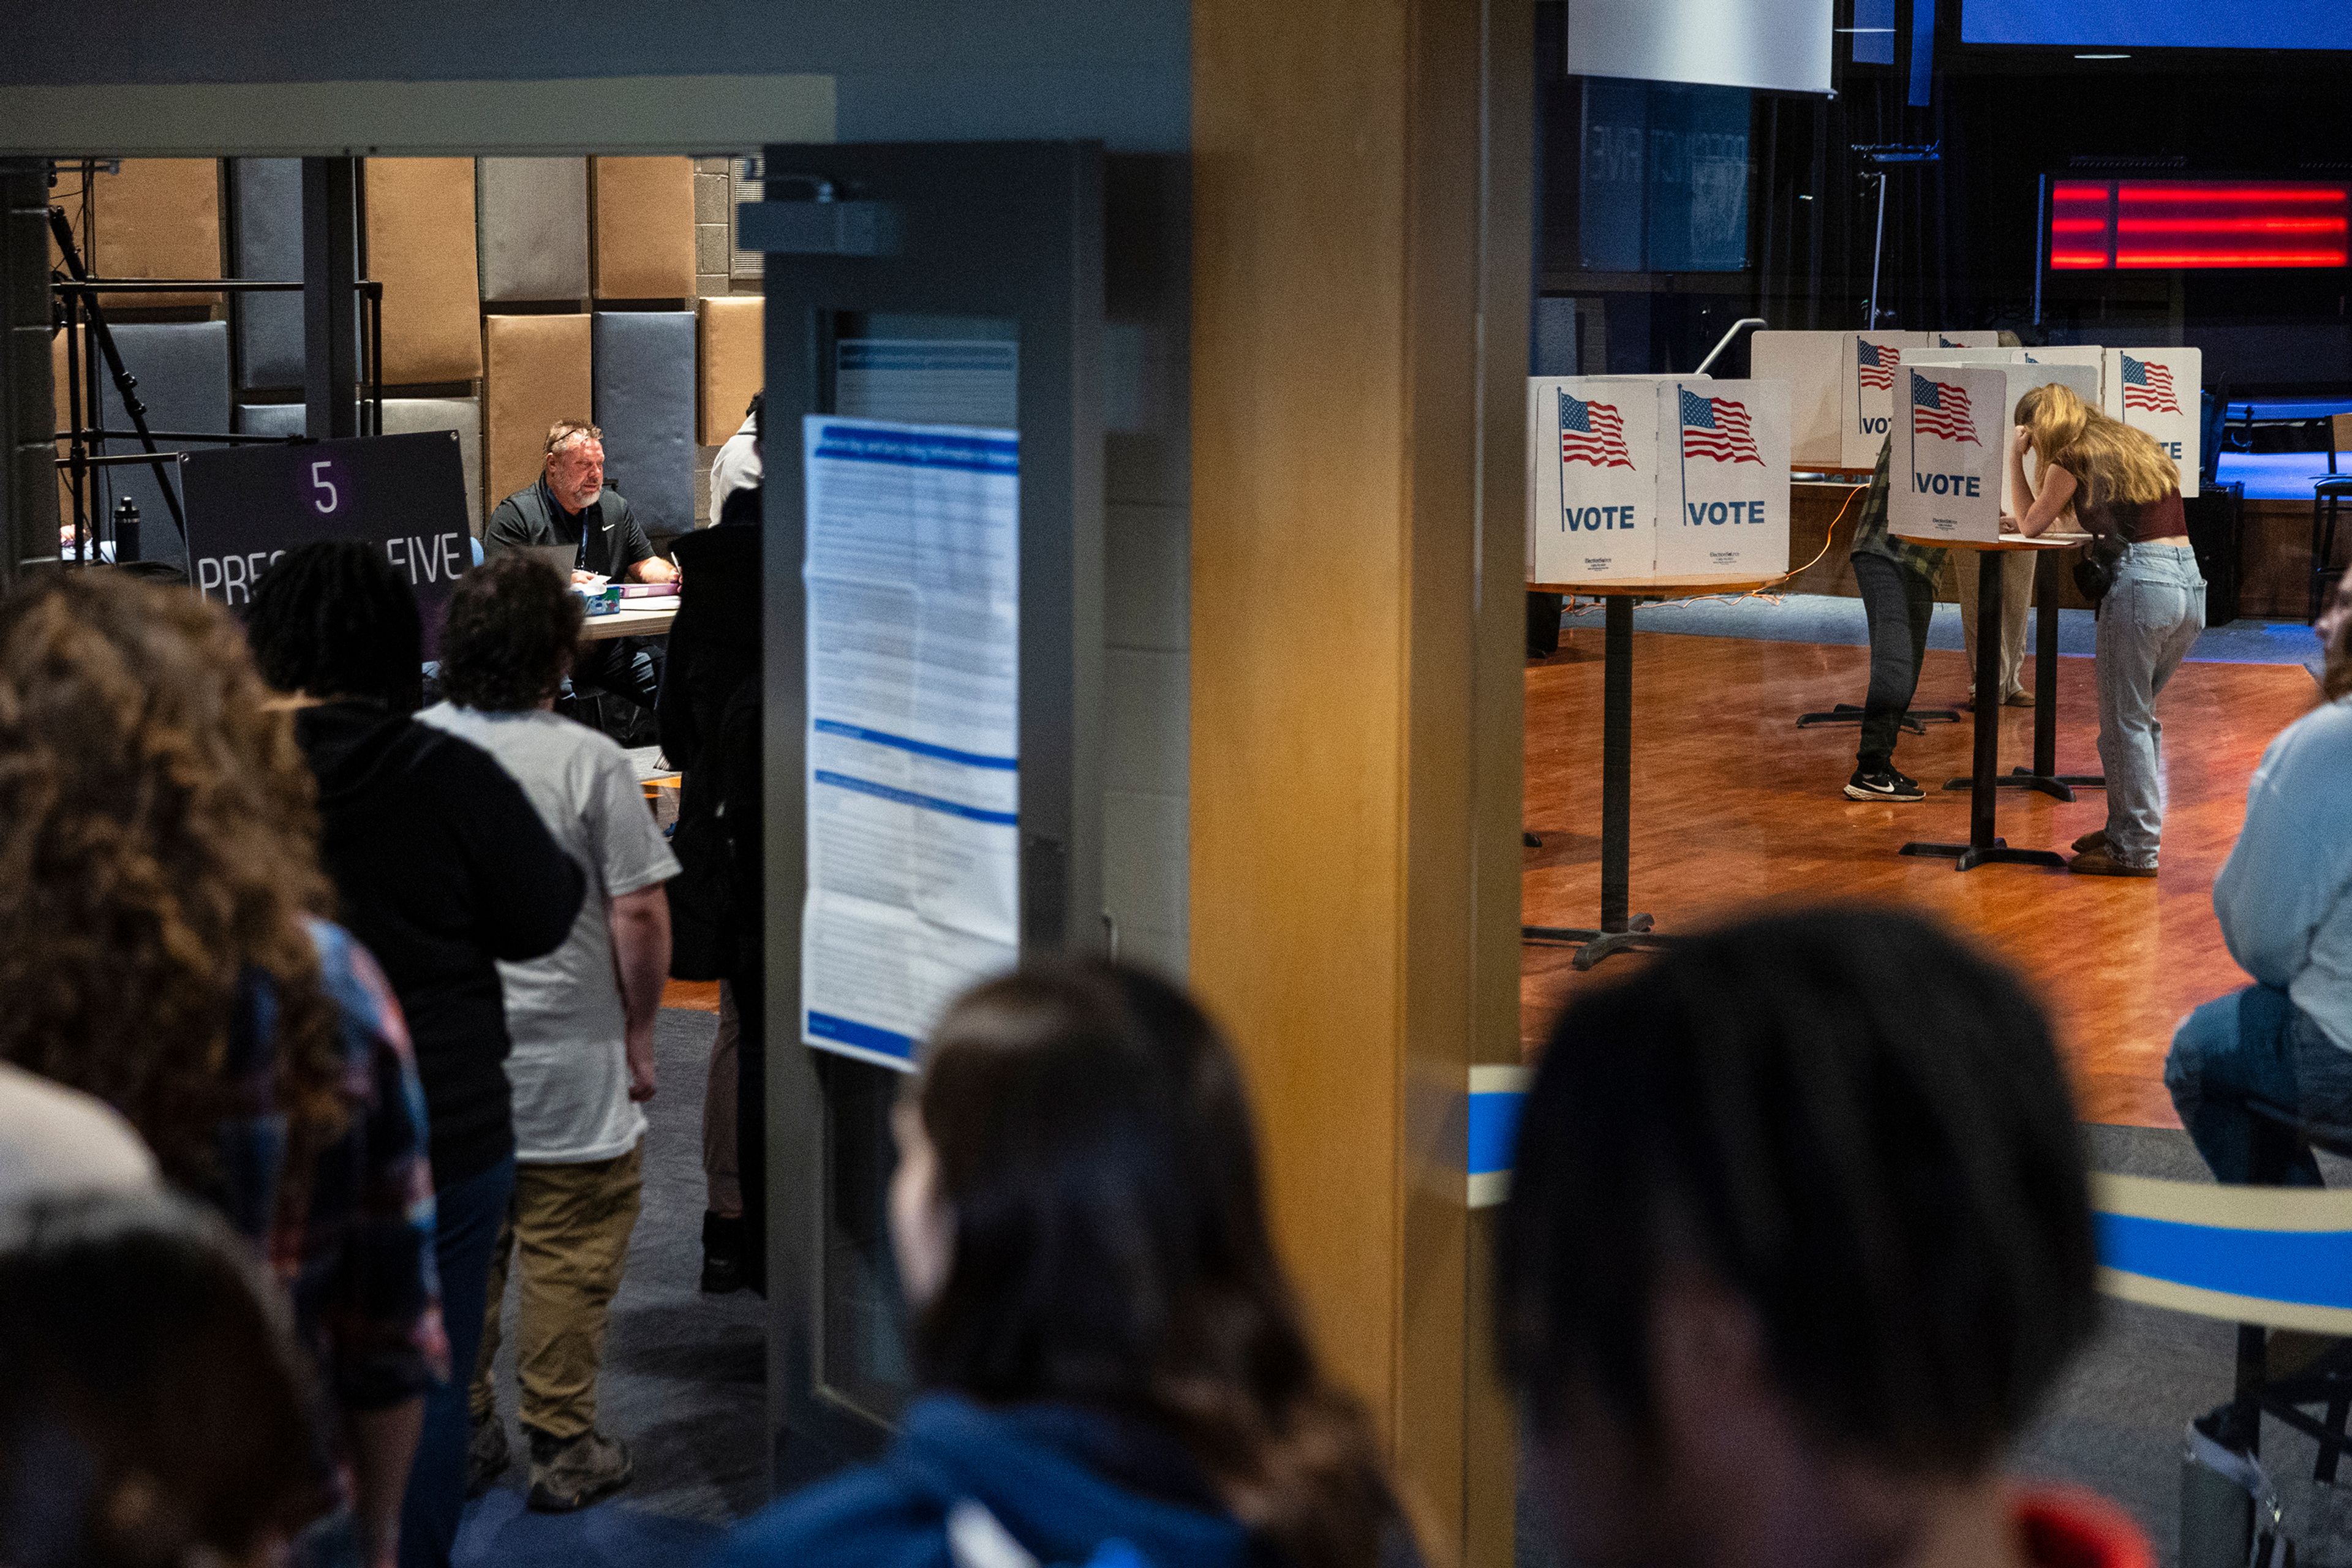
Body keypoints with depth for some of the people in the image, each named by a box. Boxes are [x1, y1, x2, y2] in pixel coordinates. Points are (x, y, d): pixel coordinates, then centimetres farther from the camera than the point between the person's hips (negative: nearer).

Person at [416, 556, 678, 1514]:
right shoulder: (587, 761, -15)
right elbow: (639, 913, -14)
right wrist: (638, 1031, -1)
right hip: (567, 1070, -4)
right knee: (568, 1263, 7)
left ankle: (461, 1437, 25)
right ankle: (563, 1452, 12)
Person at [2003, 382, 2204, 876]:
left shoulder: (2072, 459, -2)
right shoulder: (2134, 446, 22)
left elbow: (2031, 525, 10)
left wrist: (2015, 458, 14)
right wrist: (2022, 520, 31)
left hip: (2142, 582, -8)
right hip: (2190, 581, 8)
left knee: (2126, 723, 1)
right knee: (2140, 716, 20)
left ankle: (2135, 849, 3)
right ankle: (2126, 828, 27)